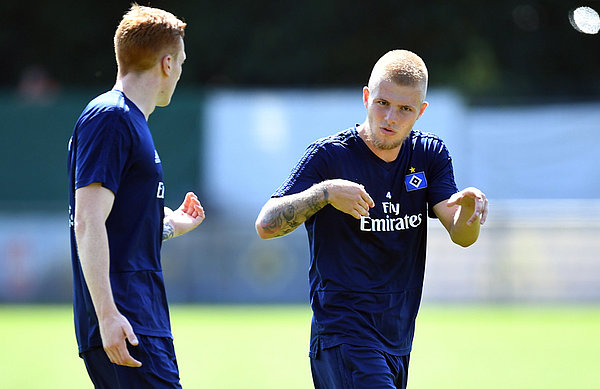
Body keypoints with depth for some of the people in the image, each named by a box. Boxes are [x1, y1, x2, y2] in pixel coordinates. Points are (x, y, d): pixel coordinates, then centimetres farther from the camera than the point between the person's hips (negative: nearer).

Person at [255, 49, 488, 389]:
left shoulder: (430, 154, 7)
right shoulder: (329, 155, -8)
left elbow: (462, 236, -2)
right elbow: (266, 224, -15)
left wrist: (469, 205, -25)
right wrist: (325, 192, -29)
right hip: (342, 332, -6)